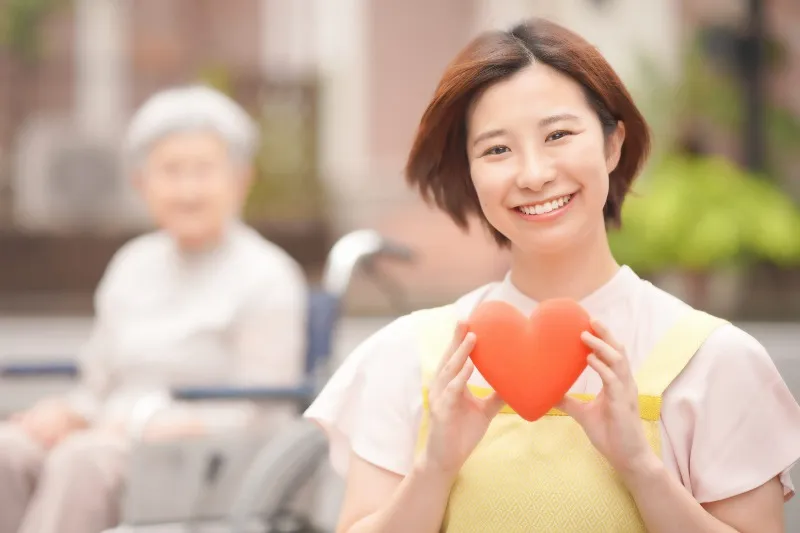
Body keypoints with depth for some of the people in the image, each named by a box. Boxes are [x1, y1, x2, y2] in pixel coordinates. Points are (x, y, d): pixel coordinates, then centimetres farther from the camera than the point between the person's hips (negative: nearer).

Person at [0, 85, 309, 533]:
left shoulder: (268, 278, 1)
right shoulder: (134, 266, 20)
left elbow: (257, 416, -5)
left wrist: (139, 425, -15)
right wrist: (64, 413, -2)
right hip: (114, 441, 5)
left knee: (83, 460, -37)